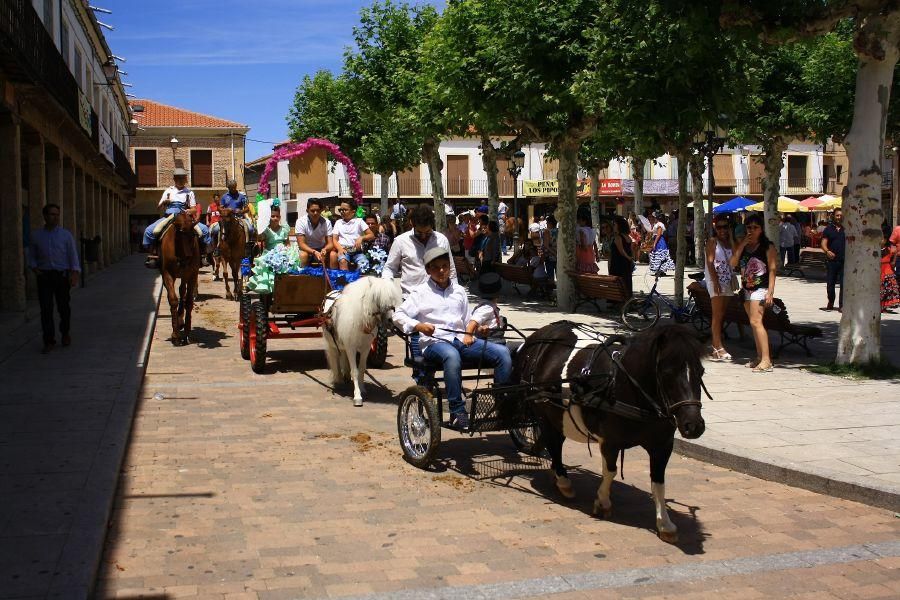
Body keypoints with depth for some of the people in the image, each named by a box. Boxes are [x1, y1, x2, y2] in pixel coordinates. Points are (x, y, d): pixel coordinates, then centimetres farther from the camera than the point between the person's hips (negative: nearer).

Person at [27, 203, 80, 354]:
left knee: (63, 307, 6)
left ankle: (65, 333, 30)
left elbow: (73, 255, 0)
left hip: (62, 275, -1)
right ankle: (49, 341, 0)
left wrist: (75, 274, -11)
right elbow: (31, 255, 15)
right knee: (46, 309, -5)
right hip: (44, 275, 1)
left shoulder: (66, 235, 2)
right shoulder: (35, 236, 6)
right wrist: (34, 268, -2)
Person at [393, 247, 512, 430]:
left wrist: (469, 334, 7)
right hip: (435, 342, -4)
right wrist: (418, 326, -13)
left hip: (461, 341, 5)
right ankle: (457, 412, -37)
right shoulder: (421, 292, 11)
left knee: (502, 352, -18)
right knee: (452, 355, -42)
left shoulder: (459, 291, 24)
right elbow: (398, 315, 5)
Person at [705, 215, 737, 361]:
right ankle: (719, 347, -12)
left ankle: (715, 345, 12)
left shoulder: (730, 242, 15)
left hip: (728, 280, 7)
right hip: (715, 280, -7)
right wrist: (715, 282, -18)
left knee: (722, 315, 7)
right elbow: (710, 262, -12)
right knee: (717, 315, -9)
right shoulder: (712, 242, -3)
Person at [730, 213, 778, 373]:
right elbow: (732, 263, -1)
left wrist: (770, 292, -16)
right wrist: (742, 244, -8)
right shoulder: (742, 246, 12)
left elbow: (772, 269, -9)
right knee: (754, 323, 10)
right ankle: (759, 357, 17)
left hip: (761, 288, -7)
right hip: (747, 289, 7)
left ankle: (766, 360, -19)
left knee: (756, 322, -18)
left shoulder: (767, 246, -5)